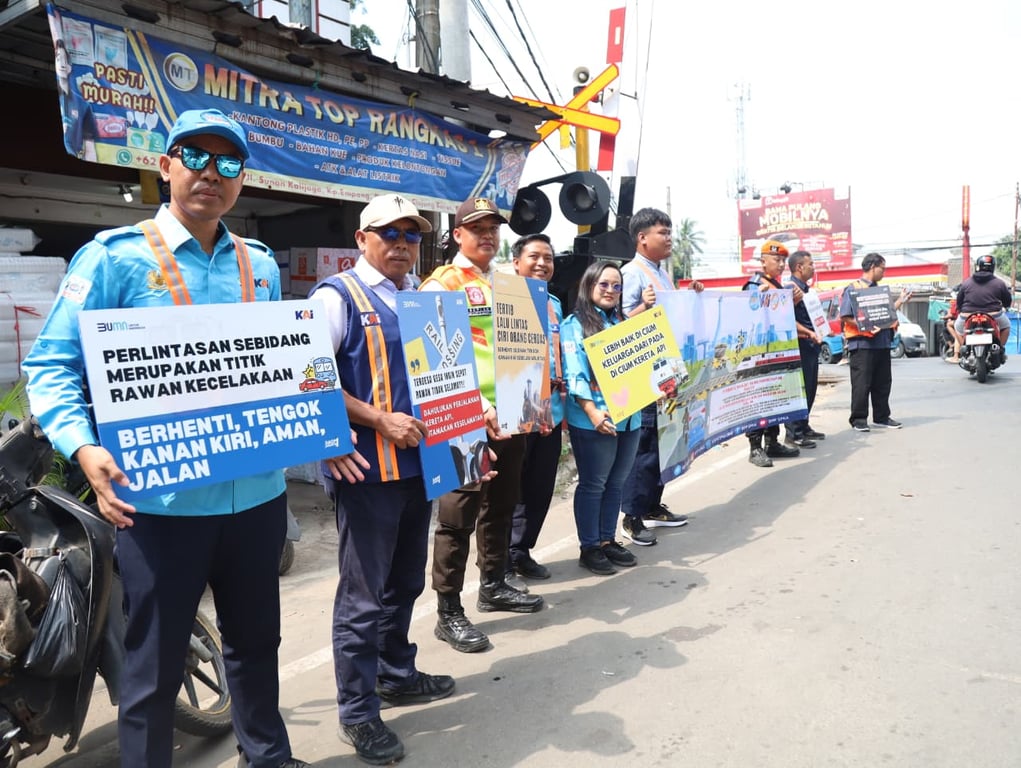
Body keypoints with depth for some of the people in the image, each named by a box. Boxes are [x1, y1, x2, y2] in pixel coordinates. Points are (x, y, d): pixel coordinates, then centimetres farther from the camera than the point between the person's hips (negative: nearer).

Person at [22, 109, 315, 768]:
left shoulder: (261, 265, 9)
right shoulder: (115, 255, -5)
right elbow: (52, 366, -7)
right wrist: (84, 448, -23)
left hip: (257, 494, 5)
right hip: (162, 502, -4)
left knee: (257, 642, 22)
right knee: (155, 667, 9)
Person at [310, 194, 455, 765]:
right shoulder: (337, 296, -8)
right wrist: (380, 421, -21)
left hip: (418, 461, 8)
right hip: (366, 467, -7)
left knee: (406, 582, 20)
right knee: (364, 595, 2)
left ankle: (397, 675, 40)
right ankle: (358, 714, 18)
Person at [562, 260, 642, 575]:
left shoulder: (625, 323, 16)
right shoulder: (574, 325, -5)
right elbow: (574, 374, -14)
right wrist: (592, 411, -25)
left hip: (629, 416, 7)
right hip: (594, 420, -6)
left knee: (616, 482, 14)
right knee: (592, 484, 3)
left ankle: (607, 540, 27)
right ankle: (589, 548, 14)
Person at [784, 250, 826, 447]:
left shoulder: (807, 289, 18)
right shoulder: (790, 288, -12)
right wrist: (810, 333, -25)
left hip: (811, 345, 10)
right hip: (799, 344, -10)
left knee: (810, 388, 13)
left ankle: (804, 427, 23)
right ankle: (793, 432, -4)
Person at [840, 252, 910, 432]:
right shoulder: (853, 289, -7)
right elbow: (845, 317, -13)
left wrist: (901, 300, 18)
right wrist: (863, 326, -24)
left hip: (882, 343, 8)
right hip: (862, 344, -8)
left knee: (883, 383, 12)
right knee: (861, 384, -4)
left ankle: (881, 417, 21)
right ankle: (858, 419, 3)